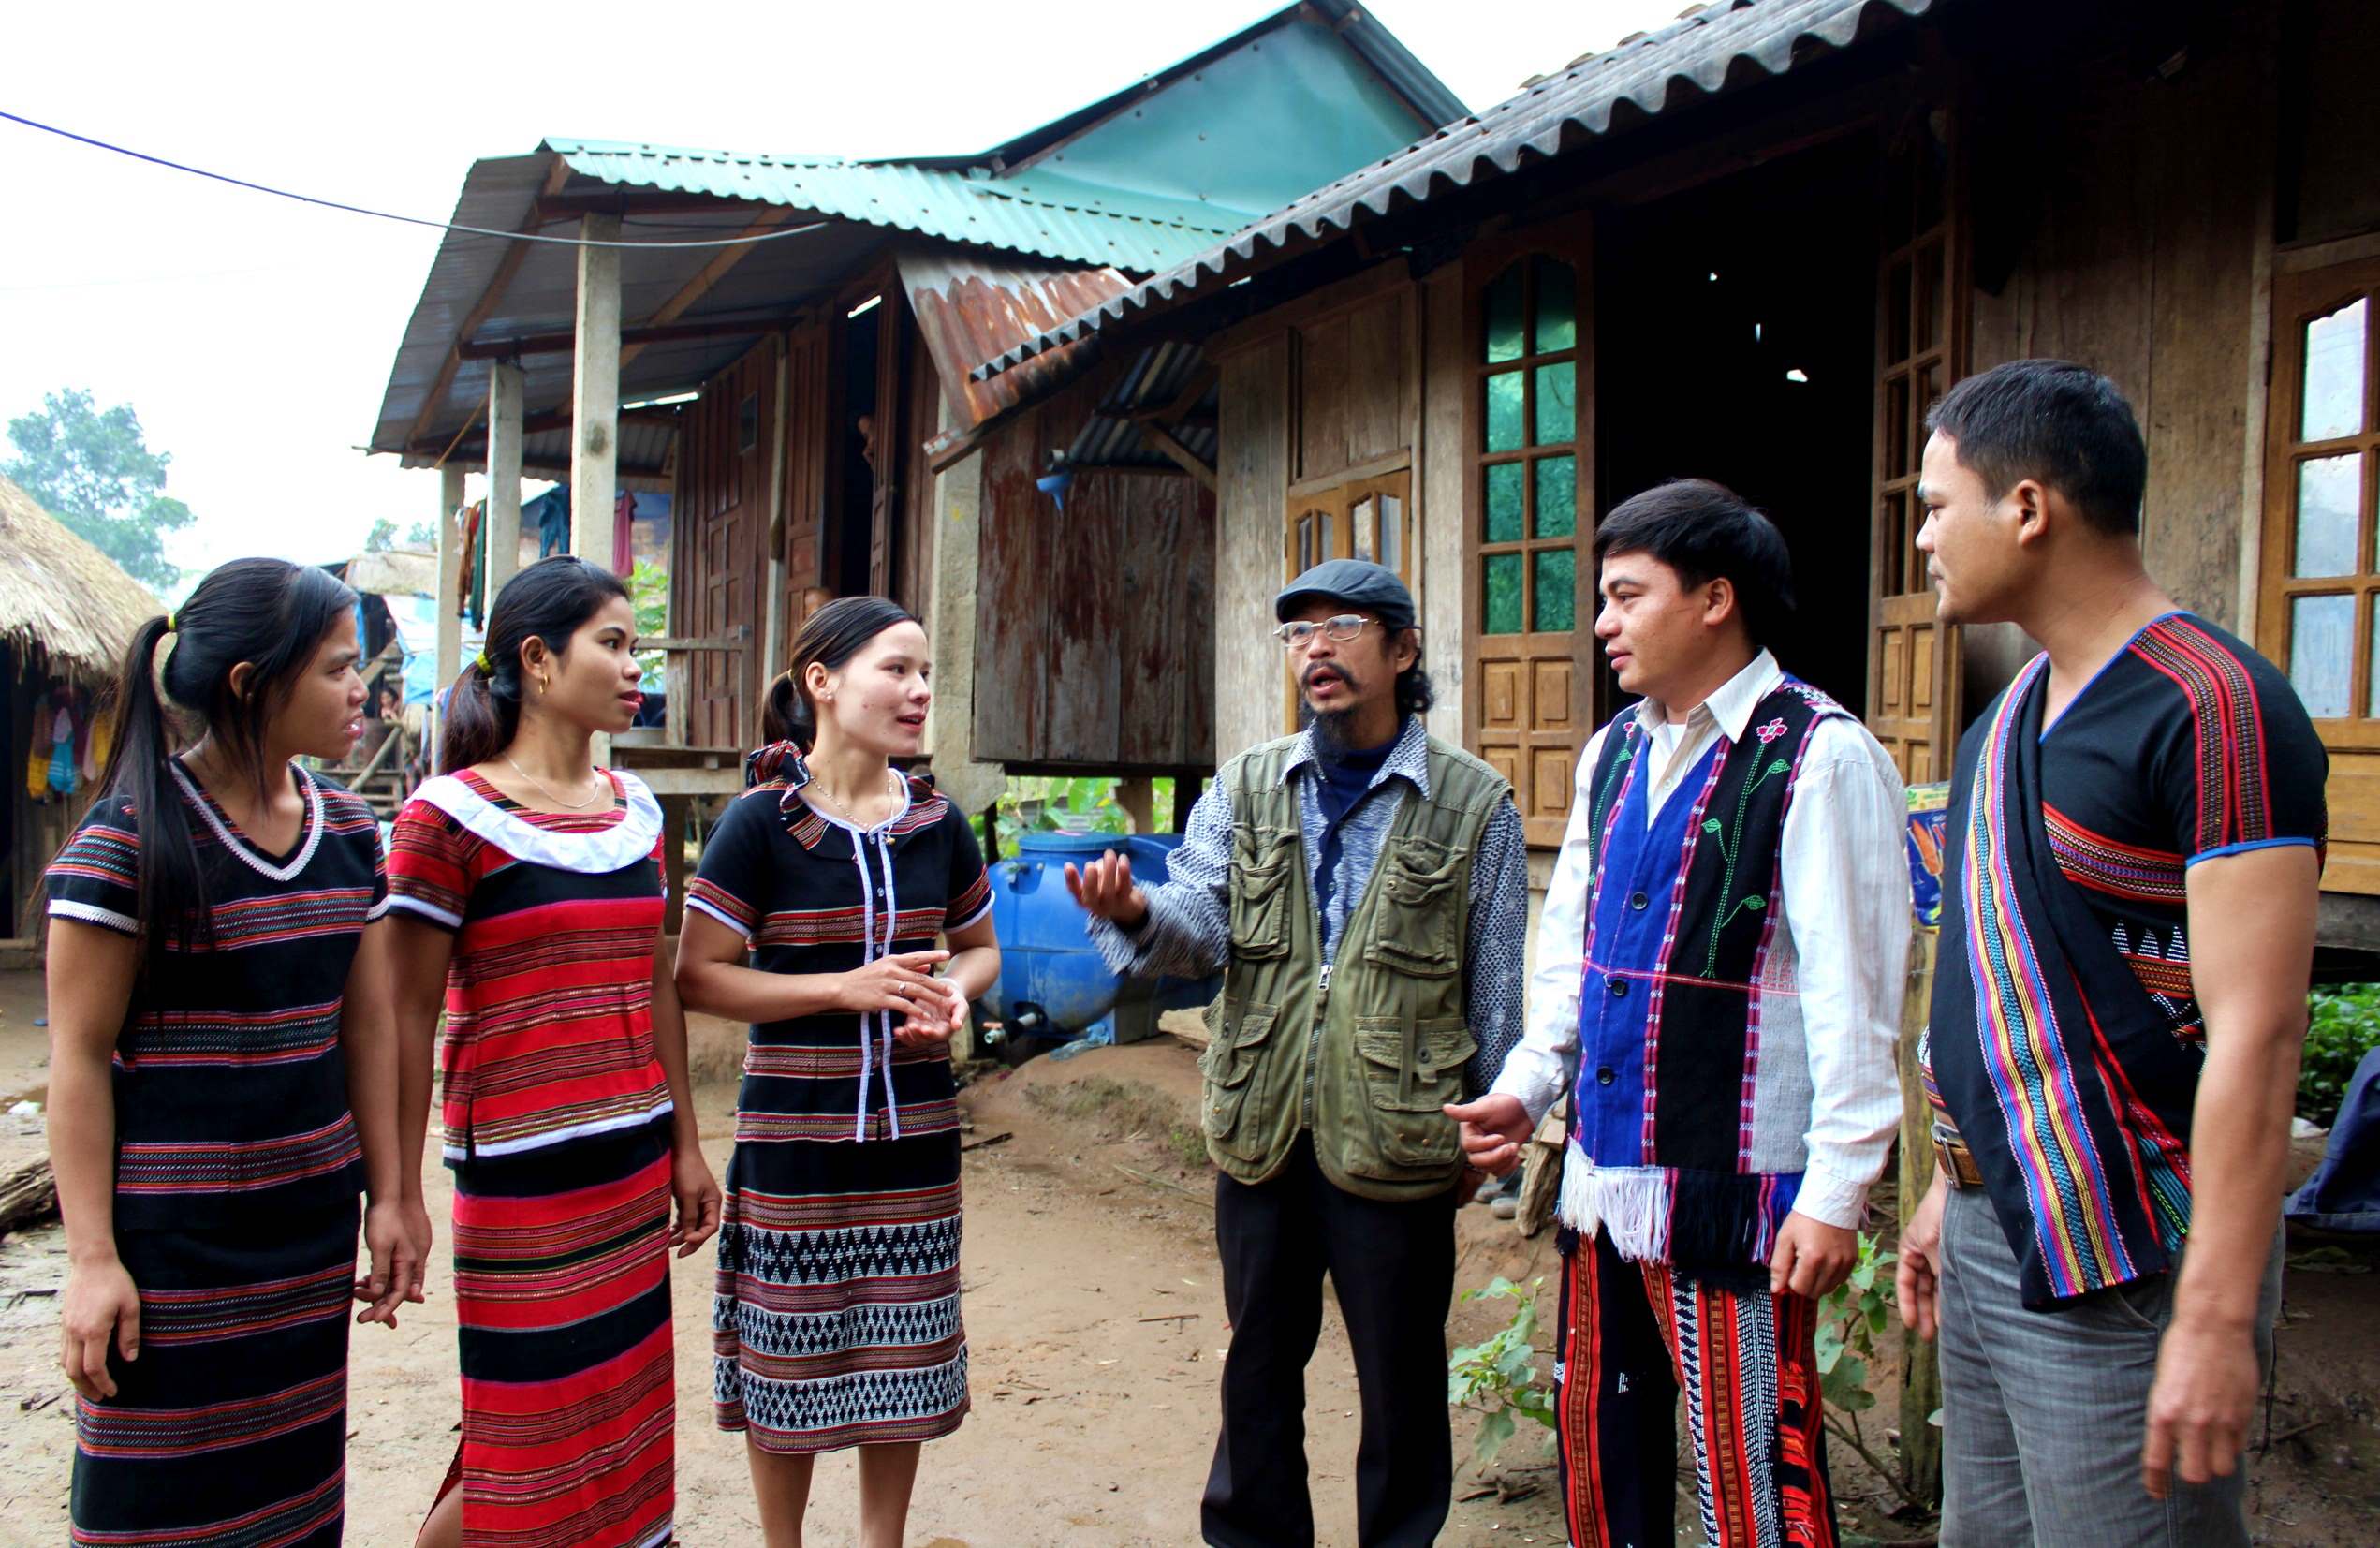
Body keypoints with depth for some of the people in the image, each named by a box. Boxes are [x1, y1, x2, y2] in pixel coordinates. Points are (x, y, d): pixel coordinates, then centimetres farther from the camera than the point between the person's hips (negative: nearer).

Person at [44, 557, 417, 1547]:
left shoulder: (348, 830, 4)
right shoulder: (131, 836, -13)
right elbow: (79, 1055, -11)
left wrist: (385, 1200, 9)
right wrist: (91, 1258, -12)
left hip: (312, 1220, 5)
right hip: (172, 1238, -5)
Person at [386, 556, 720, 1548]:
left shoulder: (636, 809, 10)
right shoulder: (451, 815, -9)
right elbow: (408, 1012, -9)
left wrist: (686, 1145, 15)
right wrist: (401, 1193, -10)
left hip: (635, 1166, 6)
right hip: (522, 1172, -6)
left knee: (616, 1435, 13)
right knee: (527, 1457, 2)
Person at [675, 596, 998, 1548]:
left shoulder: (937, 825, 3)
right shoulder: (761, 823, -9)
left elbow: (979, 945, 17)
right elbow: (696, 977, -11)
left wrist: (955, 990, -7)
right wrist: (845, 986, -19)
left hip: (914, 1136, 4)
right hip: (793, 1137, -3)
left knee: (901, 1359, 13)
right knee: (788, 1361, 9)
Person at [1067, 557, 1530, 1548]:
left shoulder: (1473, 806, -2)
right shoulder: (1246, 789, 6)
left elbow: (1498, 991, 2)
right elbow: (1202, 925, -6)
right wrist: (1135, 913, -28)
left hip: (1396, 1145, -3)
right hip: (1261, 1135, 3)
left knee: (1400, 1378, 11)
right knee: (1260, 1363, 18)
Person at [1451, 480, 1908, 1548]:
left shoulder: (1819, 755, -12)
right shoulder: (1614, 752, 12)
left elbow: (1853, 991, -14)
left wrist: (1837, 1191, -15)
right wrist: (1527, 1088, 9)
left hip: (1730, 1191, -7)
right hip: (1602, 1176, 8)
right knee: (1598, 1445, 18)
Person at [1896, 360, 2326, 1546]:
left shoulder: (2214, 707, -17)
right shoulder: (2011, 716, 11)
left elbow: (2254, 1035, -21)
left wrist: (2217, 1318, -23)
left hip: (2120, 1262, -8)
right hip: (1992, 1229, 9)